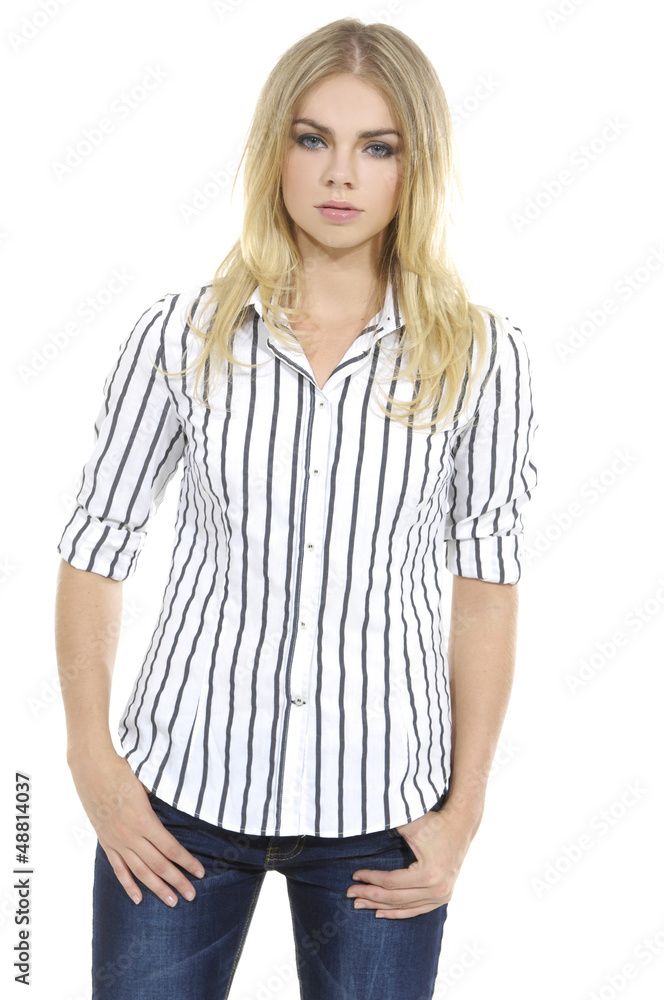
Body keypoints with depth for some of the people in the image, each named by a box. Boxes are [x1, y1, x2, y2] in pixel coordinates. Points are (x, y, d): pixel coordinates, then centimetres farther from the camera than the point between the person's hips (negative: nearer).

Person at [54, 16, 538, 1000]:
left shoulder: (480, 354, -3)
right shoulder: (181, 335, -3)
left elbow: (486, 587, -1)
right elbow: (96, 550, 3)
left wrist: (464, 812, -2)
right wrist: (94, 763, -2)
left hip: (379, 813, 0)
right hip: (182, 796, 1)